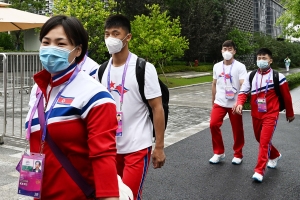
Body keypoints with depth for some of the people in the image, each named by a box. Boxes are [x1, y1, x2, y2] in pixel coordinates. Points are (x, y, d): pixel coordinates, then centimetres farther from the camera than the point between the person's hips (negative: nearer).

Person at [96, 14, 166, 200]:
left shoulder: (144, 68, -11)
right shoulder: (102, 70, 3)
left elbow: (157, 108, -11)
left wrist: (159, 147, -12)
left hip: (138, 147, -5)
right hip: (111, 146, 5)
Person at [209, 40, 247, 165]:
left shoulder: (240, 67, -8)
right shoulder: (217, 66, 5)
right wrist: (213, 102, 16)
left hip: (234, 104, -3)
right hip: (219, 103, 3)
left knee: (237, 130, 6)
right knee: (213, 125, -9)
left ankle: (238, 155, 25)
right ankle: (219, 153, 9)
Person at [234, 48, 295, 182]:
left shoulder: (278, 76, -7)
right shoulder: (251, 76, 2)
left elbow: (286, 96, 2)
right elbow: (244, 91, -4)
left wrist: (290, 114, 10)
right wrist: (240, 103, -25)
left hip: (271, 115, -5)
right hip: (256, 114, 5)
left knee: (265, 142, -12)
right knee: (260, 139, 19)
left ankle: (259, 171, -5)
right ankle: (275, 155, 46)